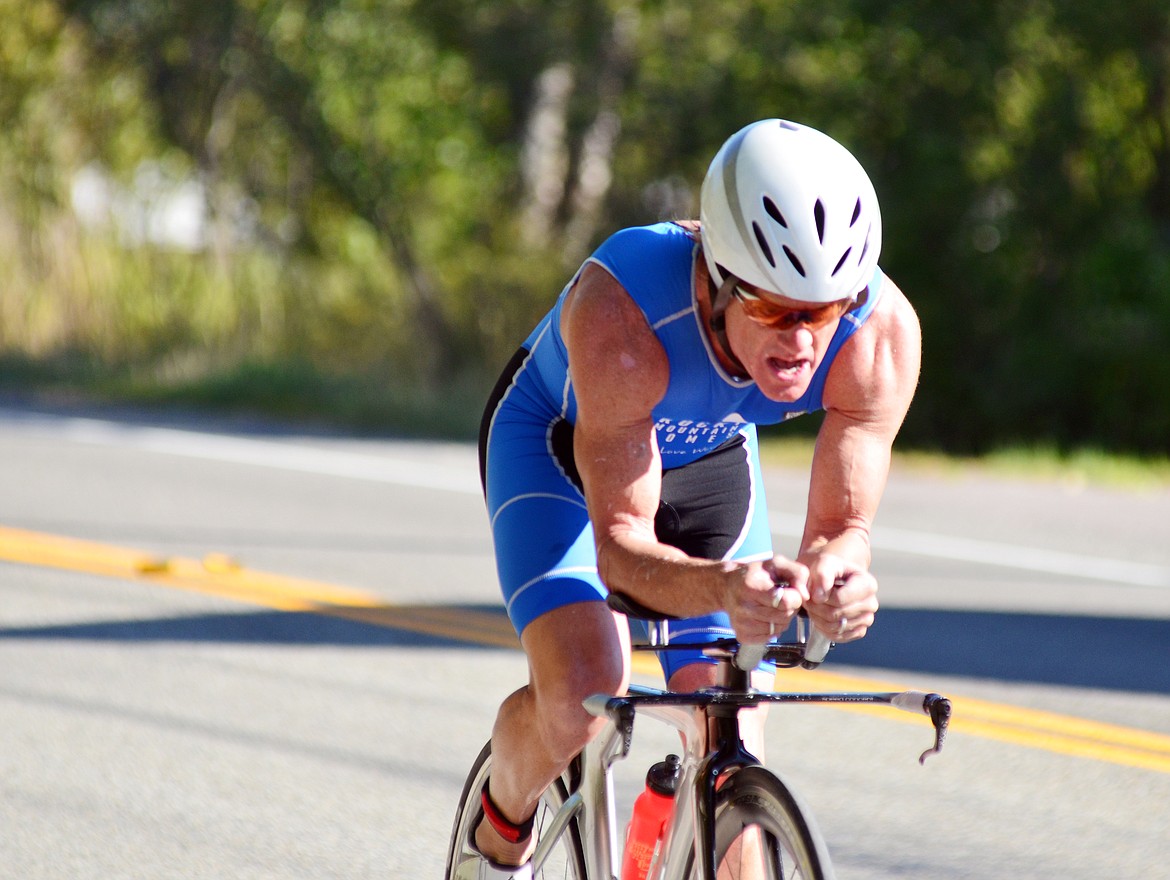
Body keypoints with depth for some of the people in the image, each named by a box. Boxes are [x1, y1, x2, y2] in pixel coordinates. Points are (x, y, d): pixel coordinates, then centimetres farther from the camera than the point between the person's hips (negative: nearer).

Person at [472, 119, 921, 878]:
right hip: (558, 445, -3)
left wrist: (834, 578, -52)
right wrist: (719, 587, -61)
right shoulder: (621, 310, -43)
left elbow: (840, 527, -27)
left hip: (710, 460, 3)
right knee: (579, 701, -24)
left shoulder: (883, 331, -34)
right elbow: (621, 544, -40)